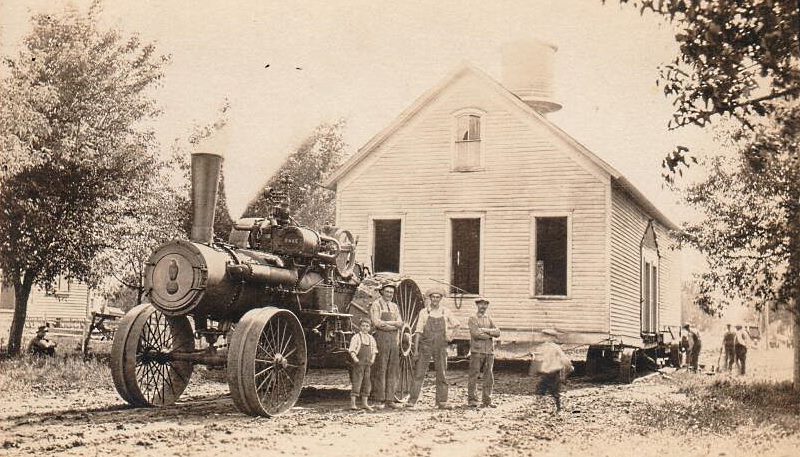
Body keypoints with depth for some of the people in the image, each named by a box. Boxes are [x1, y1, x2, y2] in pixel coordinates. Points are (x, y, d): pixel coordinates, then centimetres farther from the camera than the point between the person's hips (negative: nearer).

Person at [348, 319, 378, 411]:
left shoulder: (371, 338, 11)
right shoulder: (356, 337, -5)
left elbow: (374, 350, 18)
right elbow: (352, 350, -9)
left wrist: (373, 359, 3)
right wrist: (354, 358, -23)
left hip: (368, 363, 6)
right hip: (359, 363, -6)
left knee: (367, 383, 9)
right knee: (357, 382, -8)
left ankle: (365, 403, 17)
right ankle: (352, 403, -5)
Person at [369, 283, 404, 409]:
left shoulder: (394, 306, 18)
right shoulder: (376, 305, -1)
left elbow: (400, 324, 6)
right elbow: (376, 323, -15)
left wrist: (386, 323, -11)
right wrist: (393, 325, -8)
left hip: (394, 341, 6)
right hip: (381, 341, -6)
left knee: (393, 371, 5)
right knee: (380, 371, -6)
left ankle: (390, 400, 9)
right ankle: (378, 400, -3)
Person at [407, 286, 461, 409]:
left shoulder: (446, 312, 6)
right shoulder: (424, 312, 1)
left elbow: (457, 324, 21)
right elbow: (418, 331, -1)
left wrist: (448, 329, 6)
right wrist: (416, 349, -5)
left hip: (440, 347, 2)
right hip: (425, 346, -2)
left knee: (442, 375, 3)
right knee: (419, 374, -5)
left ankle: (442, 402, 9)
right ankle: (412, 400, -3)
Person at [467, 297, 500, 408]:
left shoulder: (489, 319, 18)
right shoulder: (473, 319, 2)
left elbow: (497, 332, 4)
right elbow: (475, 333, -14)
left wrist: (486, 330, -10)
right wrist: (490, 335, -5)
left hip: (489, 352, 5)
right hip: (477, 351, -5)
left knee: (489, 377, 5)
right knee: (474, 376, -6)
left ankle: (487, 400, 10)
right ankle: (472, 400, -3)